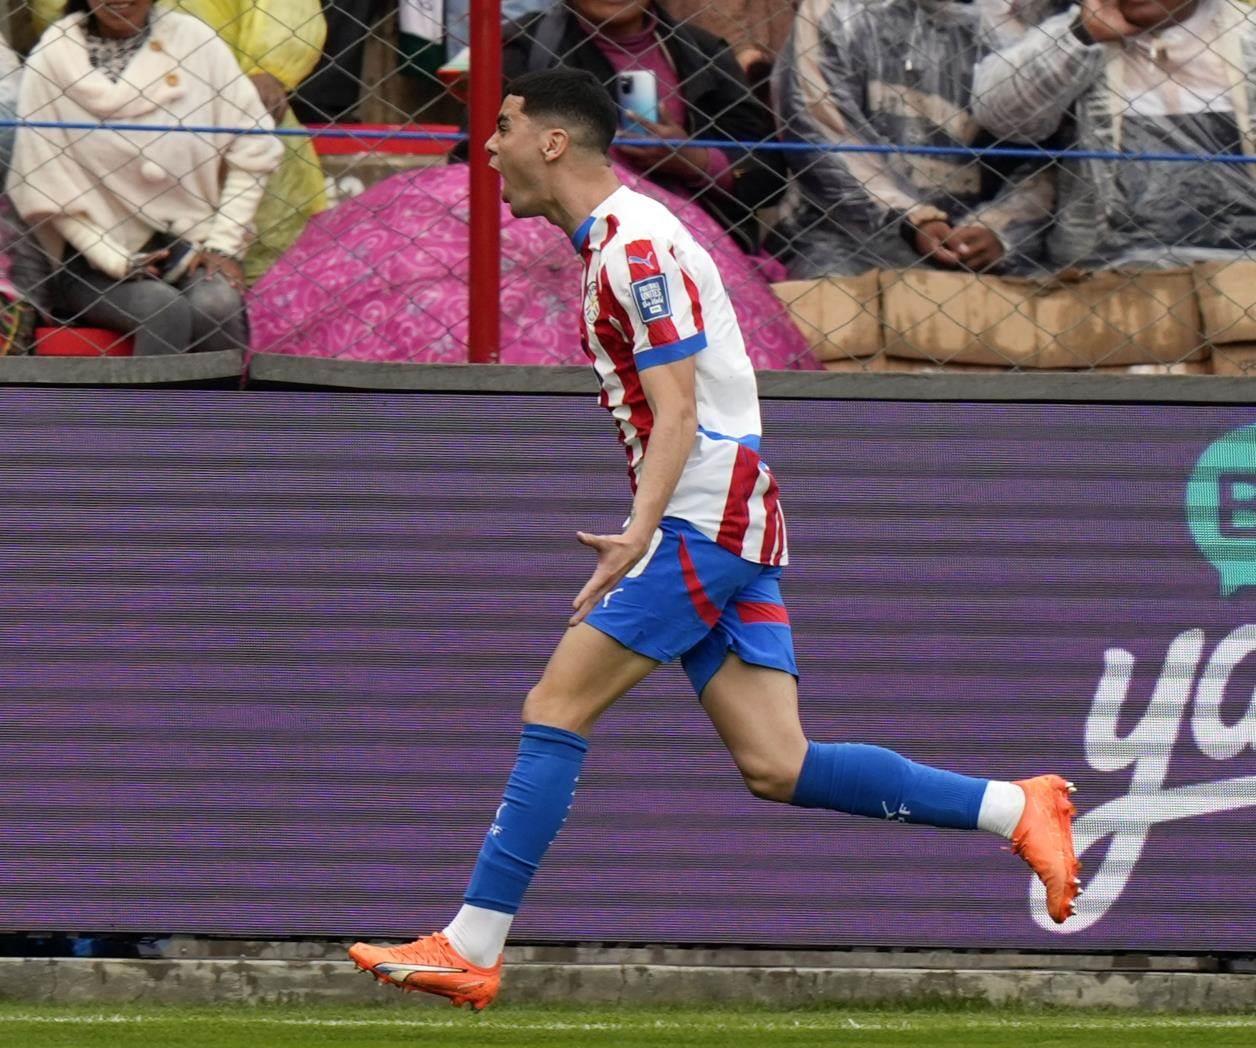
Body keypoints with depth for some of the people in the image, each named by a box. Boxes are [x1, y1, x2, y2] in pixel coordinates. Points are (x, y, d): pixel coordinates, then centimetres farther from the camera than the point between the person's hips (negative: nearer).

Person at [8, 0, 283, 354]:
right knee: (164, 309, -30)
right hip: (98, 261, -1)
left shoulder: (193, 41, 2)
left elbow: (252, 151, 5)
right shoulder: (54, 57, -2)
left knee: (217, 303, -29)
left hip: (191, 245, 1)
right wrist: (117, 262, -11)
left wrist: (223, 245, -4)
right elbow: (43, 187, -3)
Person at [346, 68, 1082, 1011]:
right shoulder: (613, 242, 18)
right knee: (775, 767, 1)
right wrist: (644, 532, 28)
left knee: (556, 709, -11)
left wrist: (639, 534, -29)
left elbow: (677, 411, -20)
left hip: (705, 518, -10)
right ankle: (1016, 810, 2)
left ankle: (471, 949, -12)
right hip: (730, 529, 10)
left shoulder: (636, 244, -12)